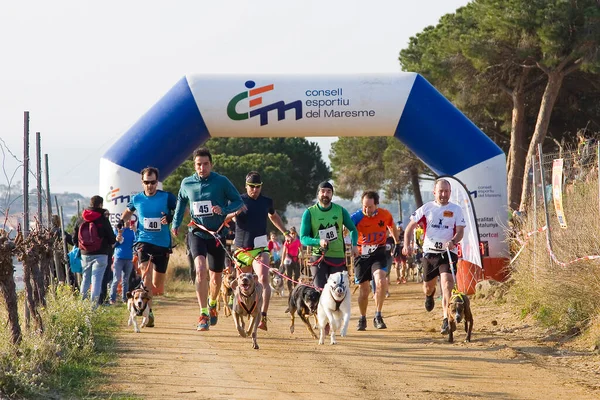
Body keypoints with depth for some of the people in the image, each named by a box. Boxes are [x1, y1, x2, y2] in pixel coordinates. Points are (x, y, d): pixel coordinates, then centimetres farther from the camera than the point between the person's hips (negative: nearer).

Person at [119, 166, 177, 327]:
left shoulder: (166, 197, -4)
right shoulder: (137, 199, 4)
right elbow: (129, 211, 24)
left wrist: (172, 217, -17)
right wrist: (122, 220, 4)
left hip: (163, 243, 0)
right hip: (144, 241, 0)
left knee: (157, 285, 9)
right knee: (146, 274, -22)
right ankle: (148, 313, -25)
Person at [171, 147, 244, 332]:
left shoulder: (221, 182, -9)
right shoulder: (186, 183, -1)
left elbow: (238, 201, -5)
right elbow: (181, 201, 19)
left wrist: (223, 210, -23)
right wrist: (176, 223, 17)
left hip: (217, 234, 0)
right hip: (197, 232, 0)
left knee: (216, 276, 12)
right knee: (200, 268, -23)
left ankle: (212, 304, 43)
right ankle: (204, 313, -21)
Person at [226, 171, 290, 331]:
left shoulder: (266, 202, 9)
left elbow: (273, 216, 30)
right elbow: (223, 218, -8)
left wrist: (285, 232, 27)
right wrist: (235, 213, -27)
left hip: (260, 248, 0)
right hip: (242, 248, 0)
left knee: (263, 279, -19)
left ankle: (263, 316, -27)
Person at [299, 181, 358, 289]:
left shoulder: (340, 211, 6)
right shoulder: (310, 212, 1)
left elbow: (352, 229, 18)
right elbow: (303, 238, -2)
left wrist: (354, 245, -2)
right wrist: (319, 242, -21)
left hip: (338, 257, 1)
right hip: (319, 257, -1)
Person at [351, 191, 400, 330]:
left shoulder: (385, 215, -6)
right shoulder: (356, 217, -15)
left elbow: (392, 227, 15)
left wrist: (397, 243, 24)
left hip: (378, 254, 0)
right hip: (361, 255, 0)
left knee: (381, 282, -24)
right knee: (363, 290, 7)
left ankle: (378, 316, -12)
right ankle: (362, 319, 30)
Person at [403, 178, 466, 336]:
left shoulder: (456, 209, 2)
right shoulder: (426, 208, 4)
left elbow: (460, 231, -5)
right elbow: (410, 227, 6)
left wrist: (453, 241, -27)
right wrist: (407, 245, -9)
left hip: (448, 252, -2)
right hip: (430, 251, 2)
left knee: (447, 282, -22)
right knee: (428, 286, 13)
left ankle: (446, 320, -25)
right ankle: (429, 295, 53)